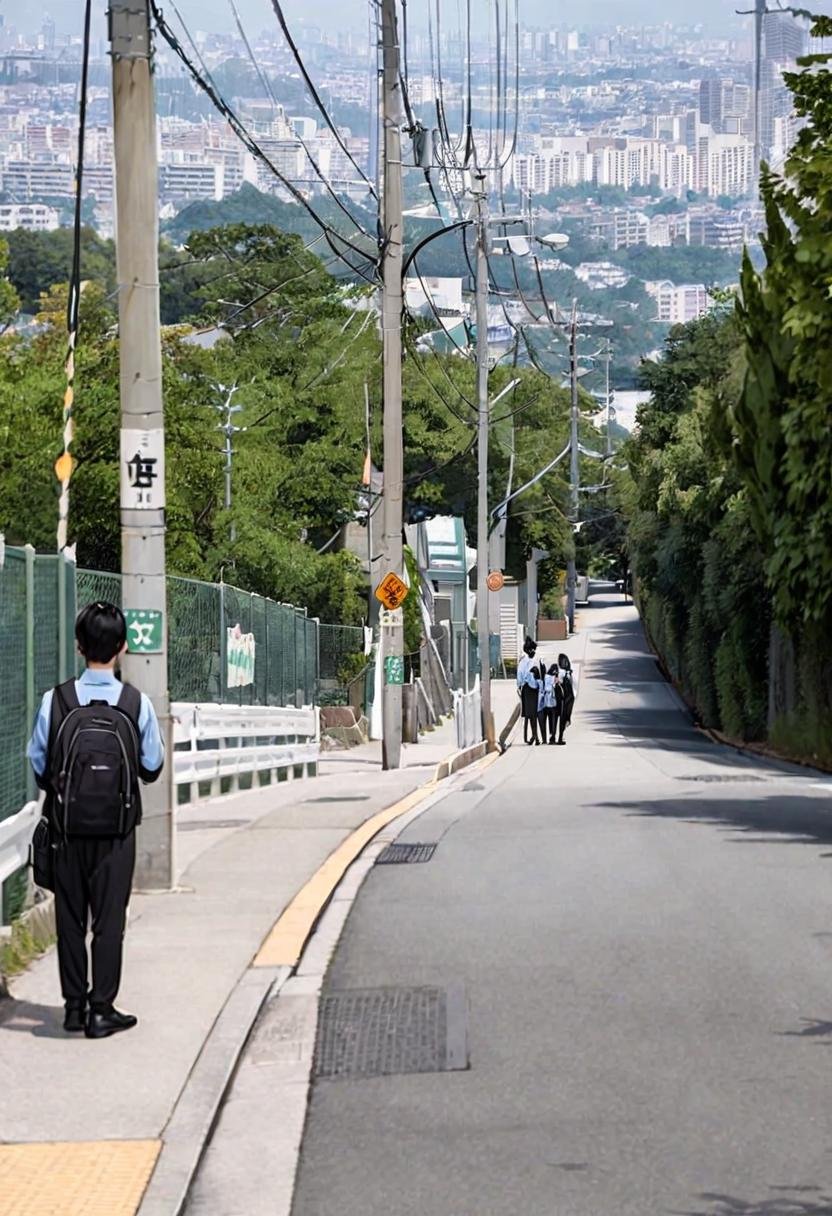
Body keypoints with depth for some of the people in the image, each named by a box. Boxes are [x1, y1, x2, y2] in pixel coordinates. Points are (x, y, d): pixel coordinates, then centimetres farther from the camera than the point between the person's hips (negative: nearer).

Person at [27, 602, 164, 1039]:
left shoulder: (56, 701, -9)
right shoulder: (137, 704, -9)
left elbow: (38, 764, -2)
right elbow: (152, 766, 0)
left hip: (68, 826, 1)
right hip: (117, 828, -1)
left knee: (70, 916, 12)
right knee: (109, 917, 4)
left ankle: (74, 1004, 18)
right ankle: (101, 1010, 3)